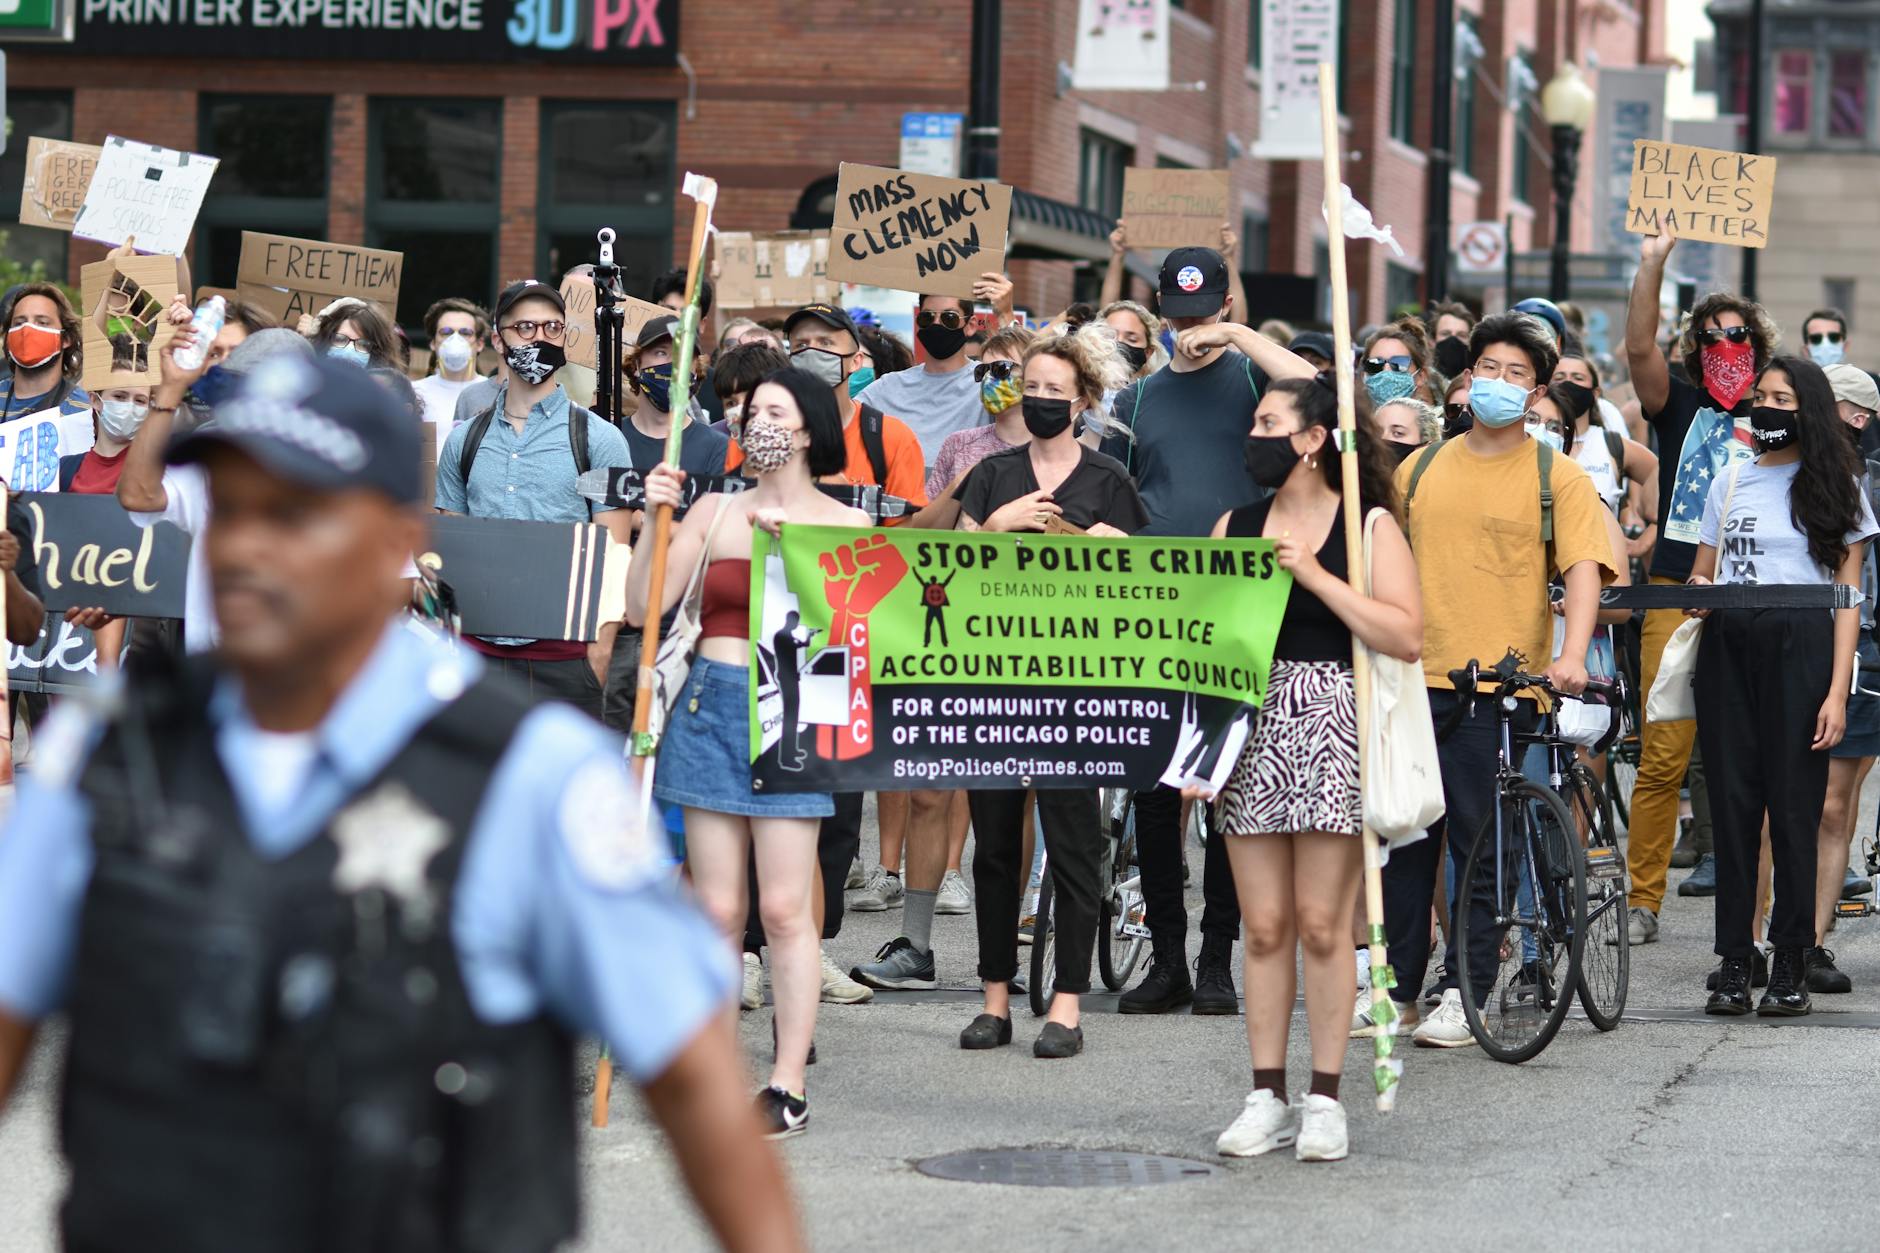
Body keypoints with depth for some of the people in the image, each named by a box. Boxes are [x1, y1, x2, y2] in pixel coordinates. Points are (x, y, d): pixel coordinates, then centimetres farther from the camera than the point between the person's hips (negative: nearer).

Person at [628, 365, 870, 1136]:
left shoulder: (845, 524, 5)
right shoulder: (714, 511, 10)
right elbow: (644, 608, 4)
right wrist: (656, 518, -6)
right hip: (710, 706, 2)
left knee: (784, 909, -6)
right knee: (716, 908, 2)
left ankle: (788, 1086, -1)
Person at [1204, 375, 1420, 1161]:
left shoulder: (1368, 526, 2)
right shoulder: (1235, 527, 14)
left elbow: (1406, 637, -10)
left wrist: (1315, 576, -13)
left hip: (1333, 727, -4)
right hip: (1251, 724, 4)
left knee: (1322, 921, -4)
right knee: (1264, 925, 3)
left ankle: (1324, 1100, 4)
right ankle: (1266, 1098, 9)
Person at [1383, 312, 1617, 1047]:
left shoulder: (1557, 477, 0)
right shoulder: (1421, 467, 12)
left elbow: (1584, 570, -11)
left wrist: (1572, 656, -26)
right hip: (1415, 679, 4)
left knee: (1481, 844, 0)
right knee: (1404, 838, 7)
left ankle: (1466, 996, 8)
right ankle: (1398, 985, 17)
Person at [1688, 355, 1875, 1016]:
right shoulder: (1731, 481, 17)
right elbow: (1702, 572, 22)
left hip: (1799, 645, -3)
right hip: (1727, 646, 3)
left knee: (1793, 806, -5)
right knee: (1732, 804, 0)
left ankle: (1791, 965, 1)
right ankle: (1734, 962, 3)